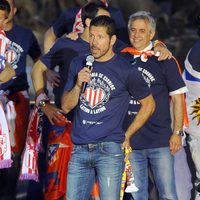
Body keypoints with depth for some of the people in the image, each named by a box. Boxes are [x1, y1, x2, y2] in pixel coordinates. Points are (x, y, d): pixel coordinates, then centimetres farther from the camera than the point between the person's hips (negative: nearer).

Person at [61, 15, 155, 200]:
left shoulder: (125, 70, -1)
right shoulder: (78, 65, 10)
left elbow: (148, 105, 8)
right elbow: (66, 107, 9)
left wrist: (127, 135, 6)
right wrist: (78, 85, -9)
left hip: (109, 150, -4)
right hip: (79, 150, 4)